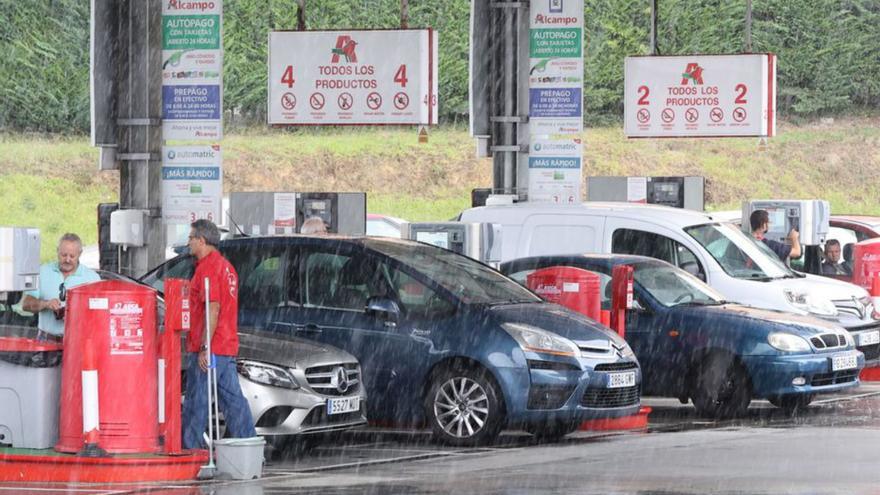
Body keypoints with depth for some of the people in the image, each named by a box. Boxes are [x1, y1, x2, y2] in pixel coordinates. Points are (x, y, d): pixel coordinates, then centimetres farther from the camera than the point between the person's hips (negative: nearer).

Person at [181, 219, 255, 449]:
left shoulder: (207, 268, -13)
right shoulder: (226, 266, 18)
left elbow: (213, 309, -20)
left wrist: (204, 348, -21)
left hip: (208, 349, -9)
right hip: (228, 348, 9)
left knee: (197, 401, -4)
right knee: (233, 398, 8)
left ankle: (190, 447, -1)